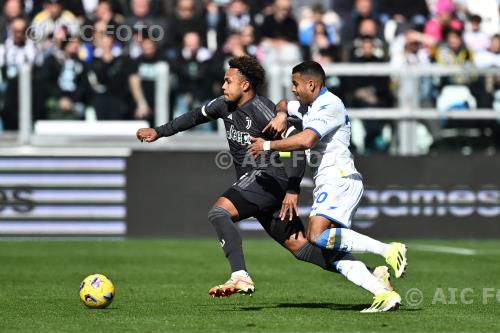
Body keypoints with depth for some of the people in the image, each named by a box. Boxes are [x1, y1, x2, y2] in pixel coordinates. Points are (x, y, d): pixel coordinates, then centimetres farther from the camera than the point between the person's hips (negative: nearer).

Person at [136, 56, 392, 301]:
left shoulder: (262, 110, -14)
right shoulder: (225, 105, 11)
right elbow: (196, 116, 29)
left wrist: (293, 189, -15)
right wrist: (159, 132, 29)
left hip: (267, 177, -8)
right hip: (252, 182, 8)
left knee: (219, 212, -26)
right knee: (299, 246, 5)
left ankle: (241, 277, -35)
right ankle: (373, 276, 5)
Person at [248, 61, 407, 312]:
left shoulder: (330, 105, -10)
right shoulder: (308, 107, 20)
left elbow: (306, 140, -24)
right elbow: (282, 106, 37)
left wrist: (268, 146, -15)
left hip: (340, 179, -10)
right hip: (327, 184, 10)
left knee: (318, 236, -26)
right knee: (331, 254, -3)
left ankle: (388, 250, -25)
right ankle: (384, 294, -10)